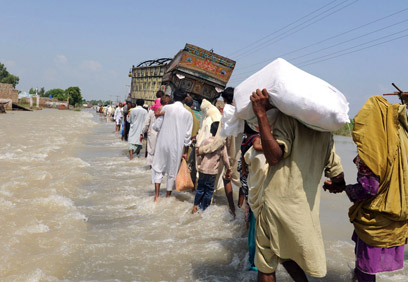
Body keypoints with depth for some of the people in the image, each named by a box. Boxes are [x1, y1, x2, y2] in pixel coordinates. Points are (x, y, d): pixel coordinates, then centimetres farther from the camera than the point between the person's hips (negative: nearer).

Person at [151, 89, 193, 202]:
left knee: (158, 168, 10)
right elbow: (187, 135, 0)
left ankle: (156, 195, 2)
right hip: (177, 146, 1)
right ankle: (168, 195, 21)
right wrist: (185, 151, 7)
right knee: (172, 171, 13)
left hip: (163, 142, 0)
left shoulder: (166, 108, -3)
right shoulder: (188, 114, -1)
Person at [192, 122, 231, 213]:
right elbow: (225, 159, 0)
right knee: (209, 190, 10)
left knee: (200, 188, 18)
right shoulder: (222, 145, -8)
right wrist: (228, 170, 13)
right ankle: (203, 209, 16)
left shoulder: (205, 141, -4)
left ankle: (195, 206, 21)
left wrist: (199, 164, 17)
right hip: (212, 172, -2)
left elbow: (200, 155, 0)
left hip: (202, 170, 2)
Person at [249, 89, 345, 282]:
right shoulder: (325, 130, 10)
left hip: (279, 200, -7)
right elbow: (338, 177, 14)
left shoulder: (289, 116, -9)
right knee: (285, 253, 26)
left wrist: (261, 114, -22)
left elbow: (274, 157, -23)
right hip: (306, 207, 7)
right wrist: (337, 184, 38)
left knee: (266, 266, 7)